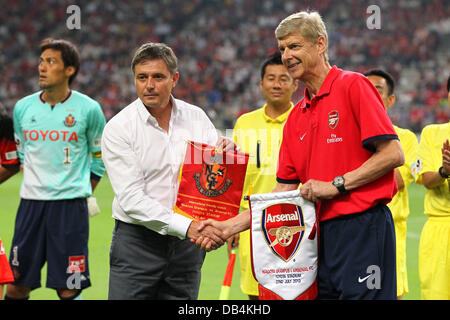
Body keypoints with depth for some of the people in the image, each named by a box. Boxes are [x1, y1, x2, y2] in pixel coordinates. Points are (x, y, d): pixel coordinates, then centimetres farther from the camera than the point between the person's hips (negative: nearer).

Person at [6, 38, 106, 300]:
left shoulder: (88, 109, -3)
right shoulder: (23, 108, 6)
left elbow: (100, 158, 9)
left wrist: (79, 191, 7)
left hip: (71, 206, -3)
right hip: (31, 202, 3)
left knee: (69, 289, -4)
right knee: (17, 285, 3)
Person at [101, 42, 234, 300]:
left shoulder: (196, 117, 6)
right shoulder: (119, 128, -8)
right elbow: (131, 198, -16)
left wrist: (228, 151, -12)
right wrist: (185, 227, -25)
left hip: (187, 246, 4)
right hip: (136, 241, -4)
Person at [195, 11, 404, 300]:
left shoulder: (353, 86, -4)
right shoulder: (296, 117, 18)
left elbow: (393, 154, -10)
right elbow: (286, 190, 17)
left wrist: (336, 184, -12)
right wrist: (231, 226, 8)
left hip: (362, 227, -7)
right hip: (322, 232, 7)